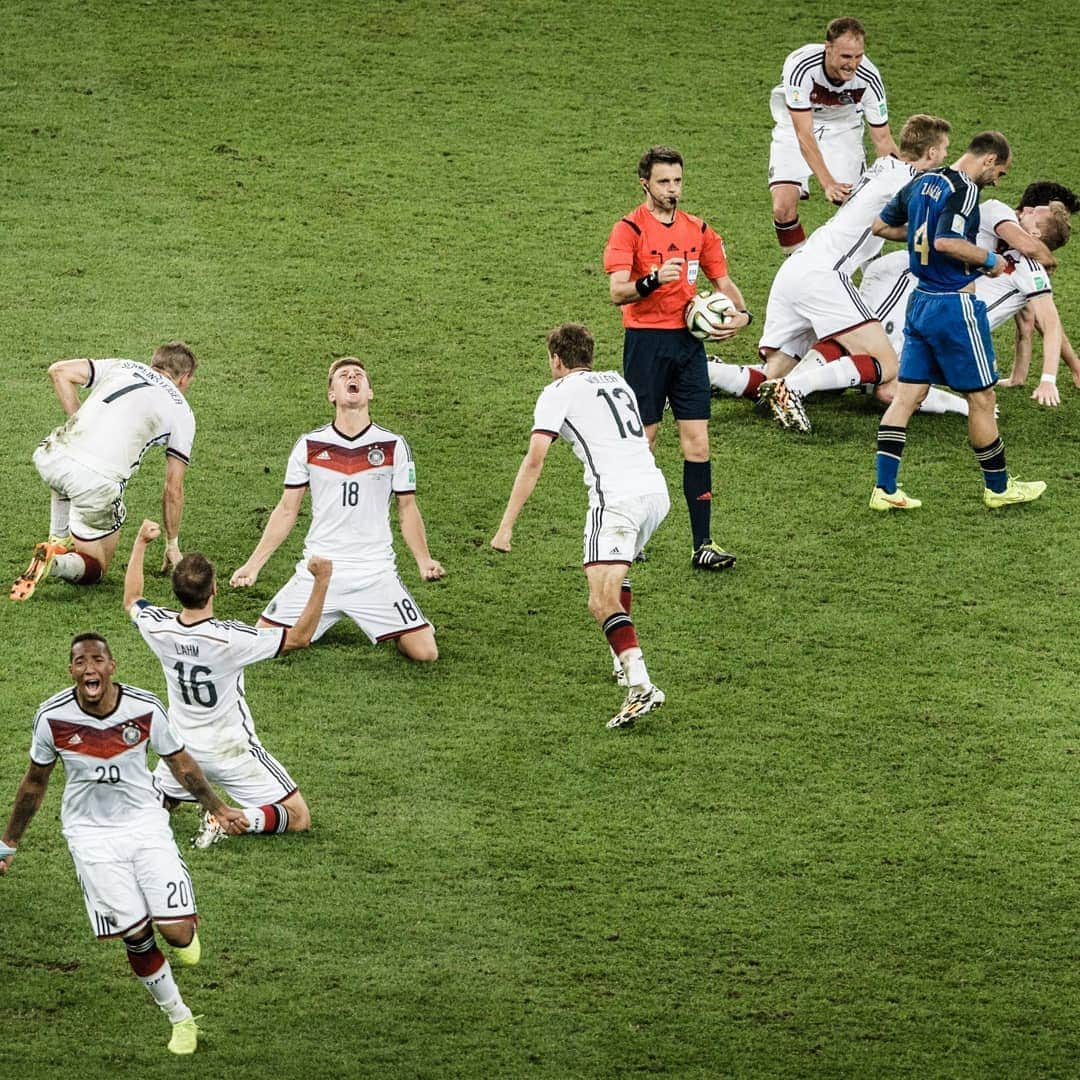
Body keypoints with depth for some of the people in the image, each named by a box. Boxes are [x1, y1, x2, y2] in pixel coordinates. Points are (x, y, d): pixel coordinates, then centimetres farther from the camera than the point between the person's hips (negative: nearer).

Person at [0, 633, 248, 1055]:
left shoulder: (145, 708, -13)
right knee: (135, 933, -7)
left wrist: (217, 808, 8)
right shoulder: (53, 717, -13)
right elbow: (35, 780, 4)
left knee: (178, 932, -10)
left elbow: (180, 763, 5)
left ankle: (185, 930, 30)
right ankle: (180, 1019, 14)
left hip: (145, 823, 0)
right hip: (91, 834, 0)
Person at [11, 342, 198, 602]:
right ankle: (57, 562, -16)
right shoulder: (181, 412, 17)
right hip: (98, 481, -4)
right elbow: (173, 489, 18)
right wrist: (173, 545, 30)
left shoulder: (121, 367, 24)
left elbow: (59, 371, 13)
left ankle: (58, 541, 31)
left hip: (51, 457, 4)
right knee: (94, 569, 16)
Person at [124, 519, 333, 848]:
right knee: (298, 819, 2)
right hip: (232, 753, -5)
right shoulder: (228, 638, -29)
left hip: (183, 748, 5)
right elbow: (299, 636, -20)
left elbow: (131, 601, 11)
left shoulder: (159, 627, -15)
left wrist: (140, 544, 18)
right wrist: (321, 581, -23)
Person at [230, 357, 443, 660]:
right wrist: (253, 565, 1)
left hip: (375, 573, -1)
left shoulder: (393, 446, 0)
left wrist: (424, 560, -10)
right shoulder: (310, 445, 1)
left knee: (425, 652, -13)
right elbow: (286, 511, 7)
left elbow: (407, 509, 6)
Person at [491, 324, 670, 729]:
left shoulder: (559, 392, 4)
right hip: (656, 491, 8)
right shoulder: (618, 382, 25)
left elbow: (534, 460, -5)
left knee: (602, 602, -16)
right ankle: (626, 659, 30)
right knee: (616, 574, 32)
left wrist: (506, 526, -5)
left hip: (616, 496, -8)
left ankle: (641, 686, -33)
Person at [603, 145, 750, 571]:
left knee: (697, 444, -2)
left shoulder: (697, 230, 11)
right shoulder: (629, 229, -6)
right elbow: (617, 292, -15)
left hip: (688, 341, 4)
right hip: (646, 341, -4)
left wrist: (741, 314, -1)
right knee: (641, 442, 0)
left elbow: (723, 282, 19)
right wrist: (653, 280, -34)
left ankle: (703, 544, -2)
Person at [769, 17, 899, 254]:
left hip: (842, 127, 1)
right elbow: (804, 134, -33)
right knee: (783, 207, -19)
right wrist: (827, 183, -40)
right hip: (794, 126, -1)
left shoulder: (868, 78, -26)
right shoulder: (801, 67, -35)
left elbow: (882, 139, -14)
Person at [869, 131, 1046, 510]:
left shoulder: (922, 183, 10)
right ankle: (998, 487, 17)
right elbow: (947, 242, -29)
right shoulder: (964, 190, -16)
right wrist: (989, 259, -14)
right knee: (981, 398, 6)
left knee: (906, 395, 6)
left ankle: (884, 488, 2)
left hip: (921, 301, 8)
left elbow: (881, 226, 18)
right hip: (955, 306, -8)